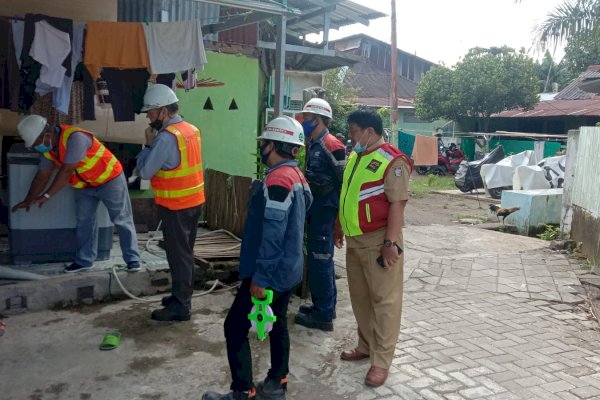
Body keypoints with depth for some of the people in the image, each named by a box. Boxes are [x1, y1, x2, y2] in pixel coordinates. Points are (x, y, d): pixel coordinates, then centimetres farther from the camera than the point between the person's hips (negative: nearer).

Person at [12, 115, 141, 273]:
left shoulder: (75, 137, -31)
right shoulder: (48, 147, -4)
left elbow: (66, 171, -32)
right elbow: (42, 175, 3)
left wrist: (47, 195, -28)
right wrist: (28, 200, 0)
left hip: (109, 179, -8)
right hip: (84, 186, 8)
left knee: (122, 220, 0)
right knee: (84, 222, 9)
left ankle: (132, 259, 6)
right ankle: (84, 260, 19)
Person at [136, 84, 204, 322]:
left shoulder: (167, 137, -21)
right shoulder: (191, 130, 7)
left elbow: (145, 171, -16)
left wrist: (149, 144, -6)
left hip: (175, 206, -9)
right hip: (194, 201, 9)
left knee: (178, 255, 0)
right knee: (185, 253, 18)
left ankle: (180, 306, 10)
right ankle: (182, 295, 31)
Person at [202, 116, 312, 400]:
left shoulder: (276, 181, -23)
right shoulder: (296, 176, 9)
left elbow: (272, 235, -26)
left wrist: (259, 278, -22)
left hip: (271, 272, -10)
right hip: (288, 270, 10)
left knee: (235, 327, 0)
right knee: (278, 324, 18)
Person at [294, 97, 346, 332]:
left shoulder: (331, 146, -16)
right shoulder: (313, 145, 13)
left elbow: (342, 181, -18)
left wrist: (336, 209, -16)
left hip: (325, 211, -10)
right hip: (315, 209, 10)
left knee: (320, 260, -4)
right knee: (320, 259, 17)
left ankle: (323, 315, 6)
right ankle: (326, 305, 31)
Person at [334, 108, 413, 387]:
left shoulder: (392, 161, -14)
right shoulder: (355, 156, 12)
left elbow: (397, 204, -19)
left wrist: (391, 243, -23)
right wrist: (339, 227, 22)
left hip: (378, 241, -9)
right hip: (355, 240, 9)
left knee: (384, 300, 1)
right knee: (360, 297, 17)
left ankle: (381, 361, 8)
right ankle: (366, 346, 32)